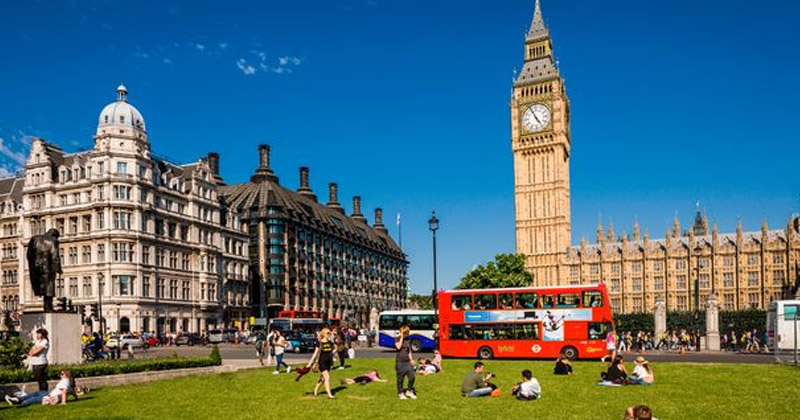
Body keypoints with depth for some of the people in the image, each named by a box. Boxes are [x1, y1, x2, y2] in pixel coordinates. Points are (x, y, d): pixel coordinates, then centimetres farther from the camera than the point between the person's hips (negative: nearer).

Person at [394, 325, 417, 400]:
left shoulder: (408, 340, 11)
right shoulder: (397, 339, -2)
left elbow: (409, 351, 16)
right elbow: (398, 347, -20)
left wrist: (411, 360, 7)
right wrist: (401, 337, -15)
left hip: (407, 361, 4)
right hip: (400, 361, -4)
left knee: (412, 376, -3)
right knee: (400, 378, 2)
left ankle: (409, 391, 15)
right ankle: (400, 393, 15)